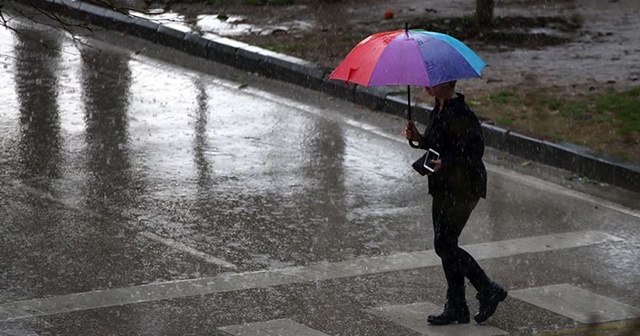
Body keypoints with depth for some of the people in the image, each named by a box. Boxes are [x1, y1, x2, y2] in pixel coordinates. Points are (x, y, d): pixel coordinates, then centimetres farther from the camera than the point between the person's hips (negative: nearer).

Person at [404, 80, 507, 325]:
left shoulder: (459, 114, -20)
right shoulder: (440, 109, 11)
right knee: (446, 245, 11)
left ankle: (489, 292, 4)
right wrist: (419, 138, 5)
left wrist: (445, 162, -28)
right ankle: (457, 307, 17)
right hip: (444, 188, 10)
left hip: (462, 188, -10)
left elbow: (475, 150, -22)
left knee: (444, 245, -8)